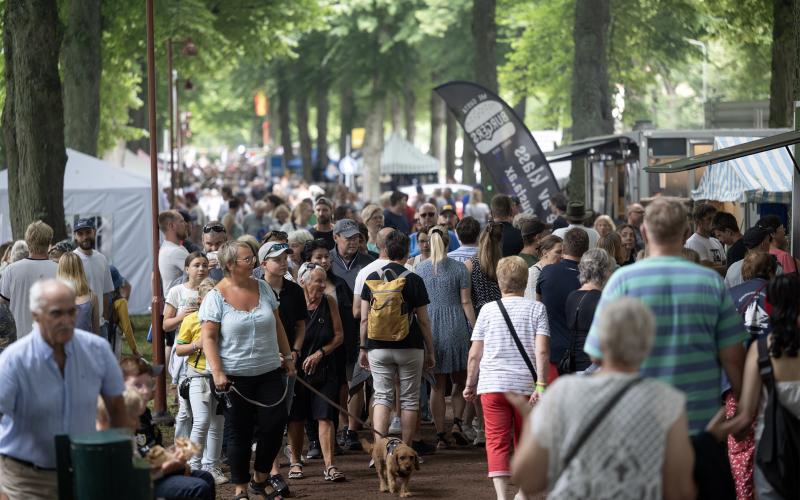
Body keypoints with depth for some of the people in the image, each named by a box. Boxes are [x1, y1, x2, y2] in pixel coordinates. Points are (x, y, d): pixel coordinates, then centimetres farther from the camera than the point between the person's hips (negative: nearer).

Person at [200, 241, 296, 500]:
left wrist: (287, 355, 14)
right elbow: (209, 337, -10)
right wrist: (217, 372, -18)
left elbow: (277, 325, 16)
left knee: (274, 424, -3)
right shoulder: (216, 296, -8)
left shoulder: (262, 288, 7)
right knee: (240, 433, 3)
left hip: (269, 372, 4)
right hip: (235, 377, -4)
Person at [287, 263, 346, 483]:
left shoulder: (329, 302, 0)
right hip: (296, 369, -1)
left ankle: (329, 465, -9)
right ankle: (295, 462, 24)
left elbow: (339, 335, 2)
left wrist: (320, 353, -9)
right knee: (296, 419, 8)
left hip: (324, 369, 1)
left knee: (325, 417, -7)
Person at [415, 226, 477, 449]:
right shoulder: (459, 268, -3)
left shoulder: (420, 269, 3)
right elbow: (466, 302, -4)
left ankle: (441, 434, 5)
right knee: (460, 380, 14)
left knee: (437, 384, 7)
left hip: (430, 327, 2)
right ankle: (457, 423, -3)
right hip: (455, 325, -2)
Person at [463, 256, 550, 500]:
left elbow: (475, 354, 4)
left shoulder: (488, 310, 4)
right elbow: (542, 351, -9)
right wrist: (541, 385, -10)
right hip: (525, 384, 1)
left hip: (492, 384, -1)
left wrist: (470, 384, 16)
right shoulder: (536, 309, 2)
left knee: (497, 441, -2)